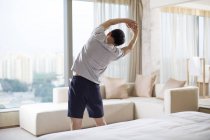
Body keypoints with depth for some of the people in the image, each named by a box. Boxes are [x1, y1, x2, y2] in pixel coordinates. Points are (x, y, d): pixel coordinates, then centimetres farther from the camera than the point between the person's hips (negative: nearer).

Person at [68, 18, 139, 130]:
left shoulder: (97, 37, -3)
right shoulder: (115, 53, 4)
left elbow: (107, 23, 18)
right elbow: (129, 48, 26)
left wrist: (124, 20, 26)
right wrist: (136, 34, 33)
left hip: (78, 82, -2)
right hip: (93, 86, 3)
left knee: (76, 122, -2)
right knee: (100, 121, 18)